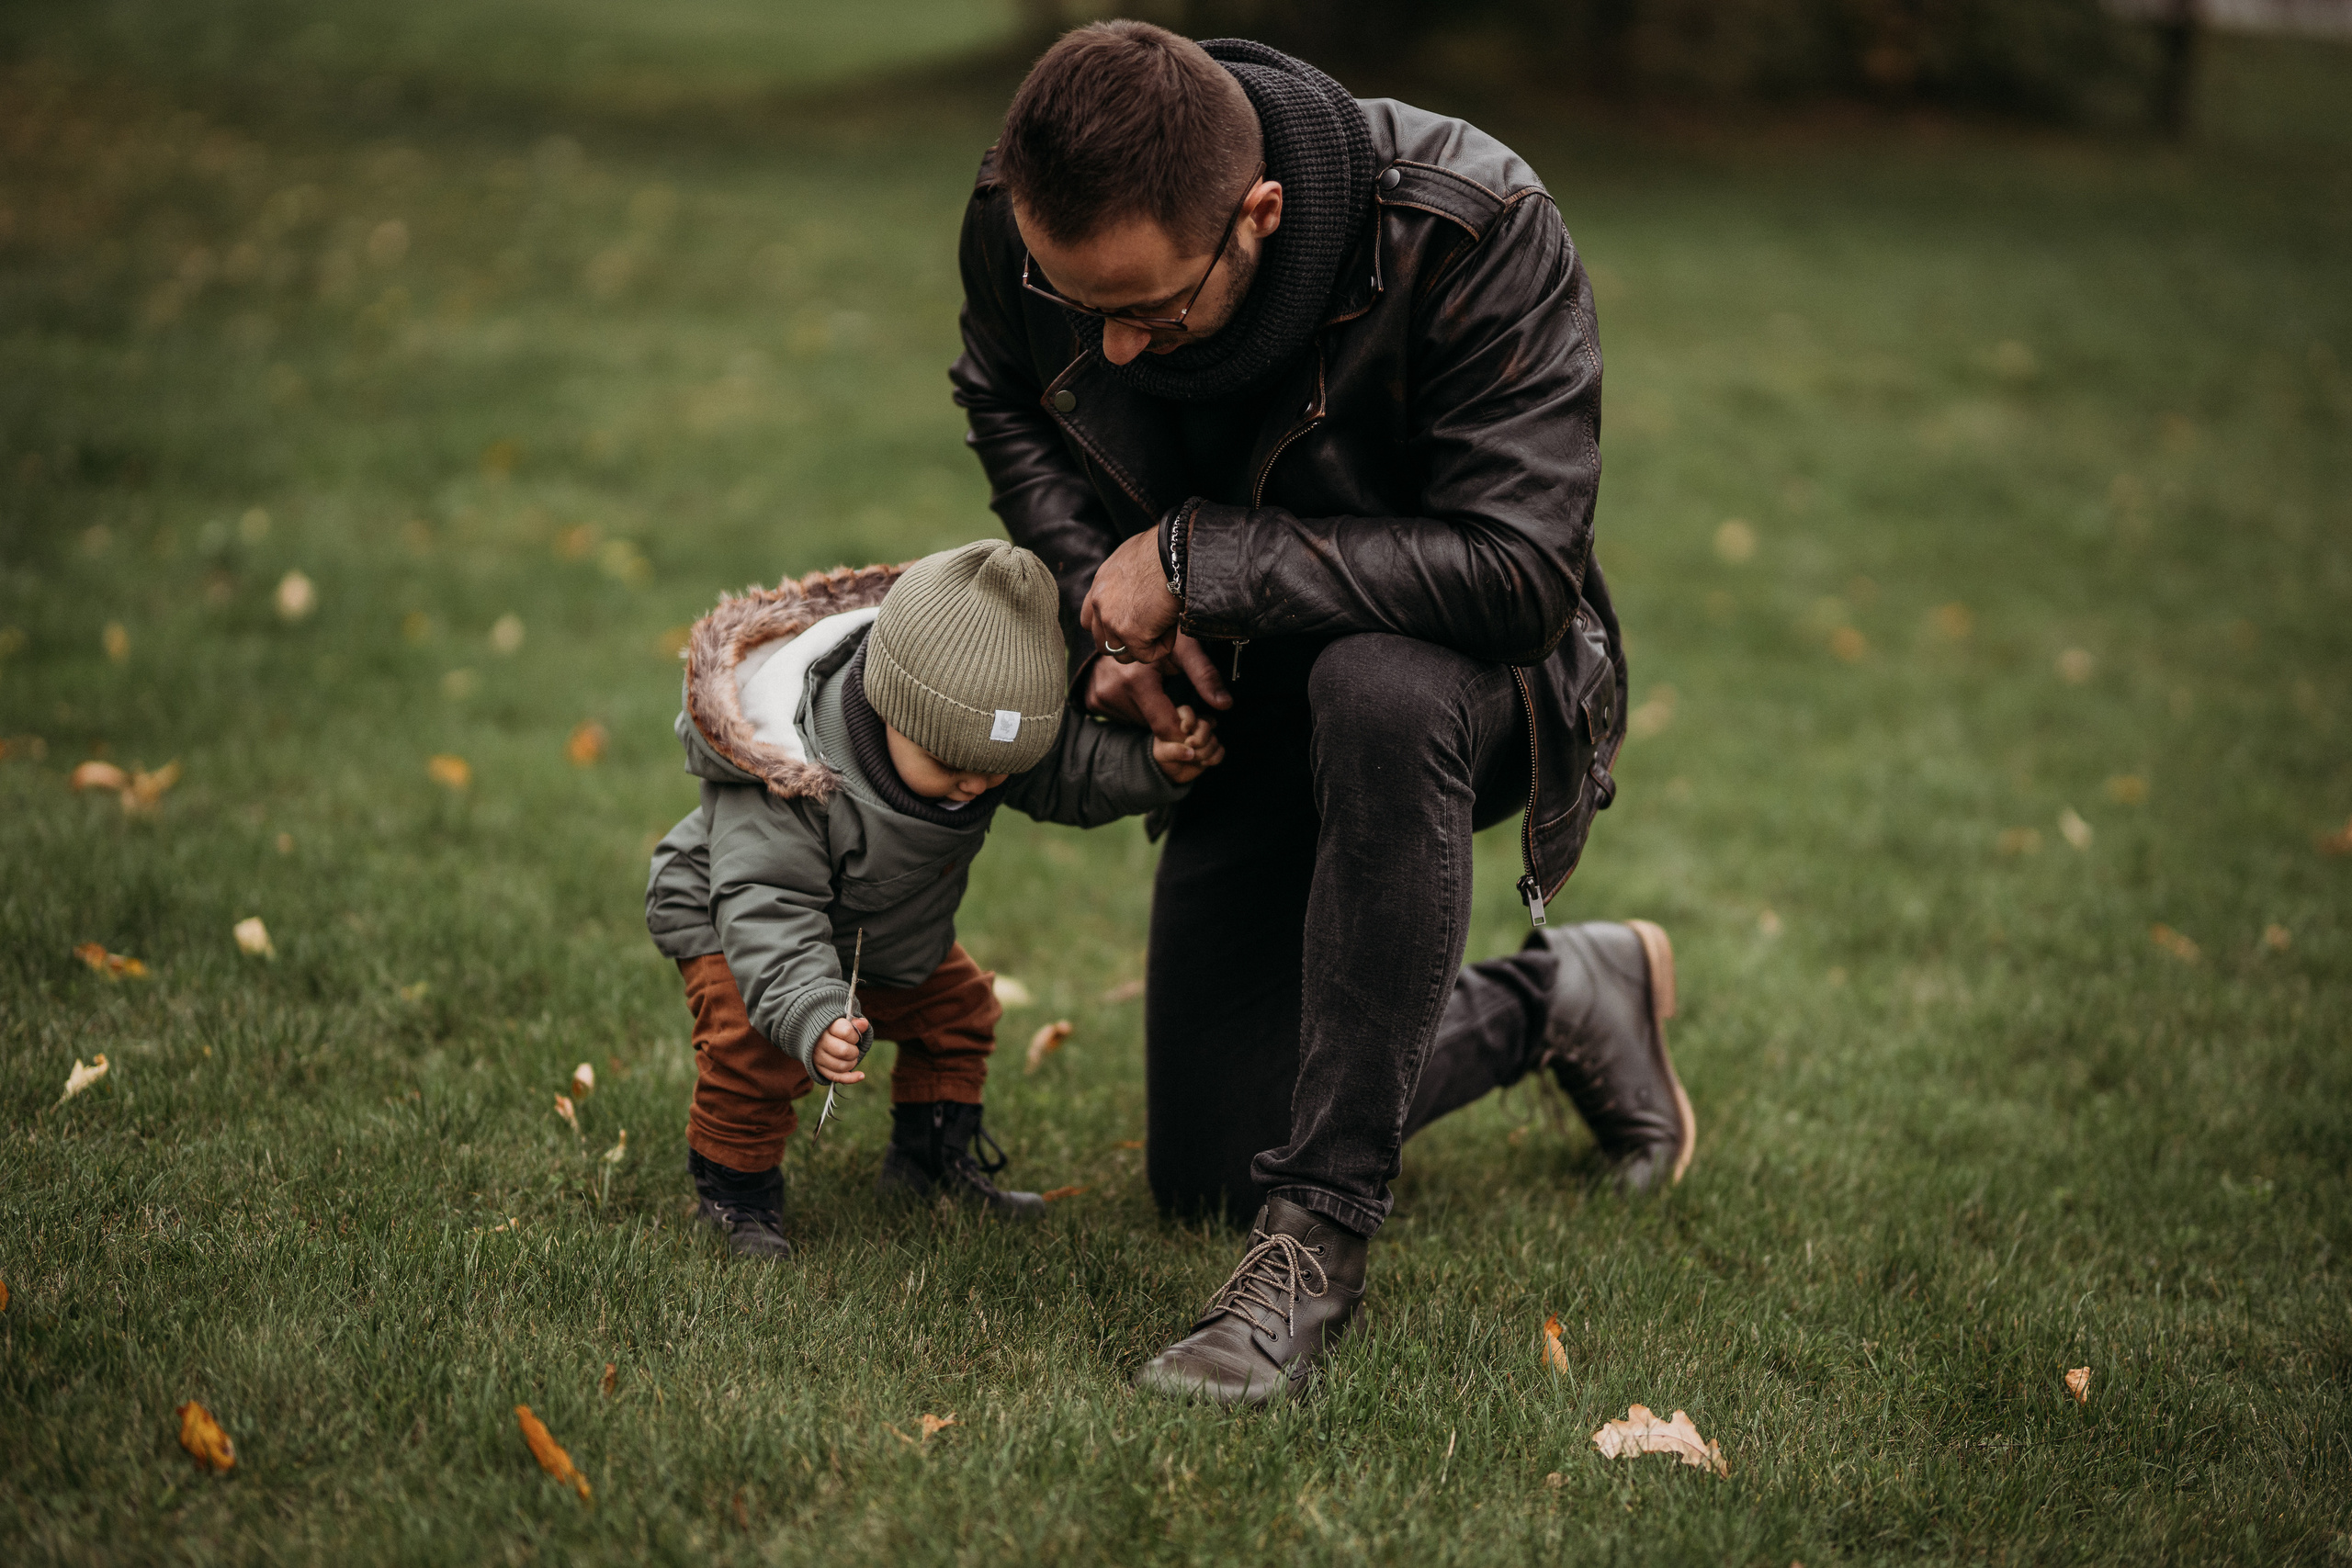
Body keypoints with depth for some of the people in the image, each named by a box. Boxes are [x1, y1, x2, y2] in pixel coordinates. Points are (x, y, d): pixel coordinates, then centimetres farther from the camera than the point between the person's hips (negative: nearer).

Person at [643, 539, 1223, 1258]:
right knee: (755, 1045, -27)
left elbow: (1067, 772, -12)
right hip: (733, 915, -7)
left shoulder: (972, 727, -23)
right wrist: (811, 1015, -59)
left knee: (957, 1005, 12)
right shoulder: (794, 778, -44)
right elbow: (768, 911, -45)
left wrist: (1154, 765, -30)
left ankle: (931, 1156, 32)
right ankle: (734, 1186, -3)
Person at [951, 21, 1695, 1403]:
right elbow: (1006, 407, 4)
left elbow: (1518, 571, -35)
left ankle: (1322, 1235, -31)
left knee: (1376, 691, -45)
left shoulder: (1479, 235, -33)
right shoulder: (1025, 218, -19)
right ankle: (1558, 1001, 28)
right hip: (1247, 707, 5)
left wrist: (1196, 560, -33)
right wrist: (1103, 600, -13)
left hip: (1472, 683, -5)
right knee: (1205, 1175, 4)